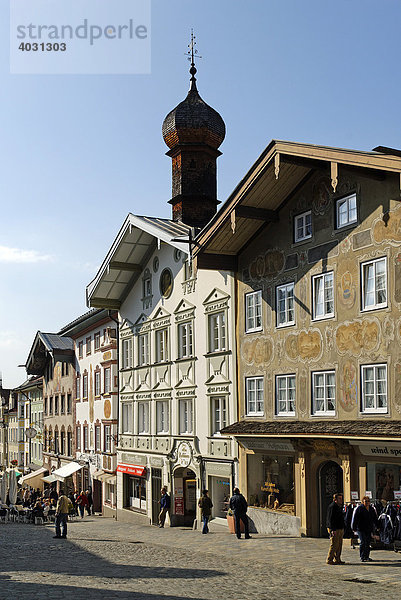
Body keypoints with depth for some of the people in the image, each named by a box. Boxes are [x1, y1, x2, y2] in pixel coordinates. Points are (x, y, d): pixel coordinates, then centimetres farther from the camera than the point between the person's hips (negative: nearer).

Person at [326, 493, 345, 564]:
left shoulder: (339, 507, 18)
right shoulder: (332, 507, -12)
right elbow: (330, 519, -17)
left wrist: (343, 528, 21)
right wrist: (333, 530, -22)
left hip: (340, 529, 9)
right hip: (334, 530, -9)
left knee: (339, 545, 10)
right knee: (334, 545, -8)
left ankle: (337, 559, 17)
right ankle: (329, 560, -1)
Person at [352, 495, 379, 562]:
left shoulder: (372, 509, 12)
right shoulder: (359, 508, -6)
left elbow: (375, 519, 21)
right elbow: (355, 519, -8)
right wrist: (354, 528, -11)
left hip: (369, 529, 6)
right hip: (361, 529, -6)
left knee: (368, 543, 7)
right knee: (363, 542, -8)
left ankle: (367, 556, 15)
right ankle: (362, 557, -3)